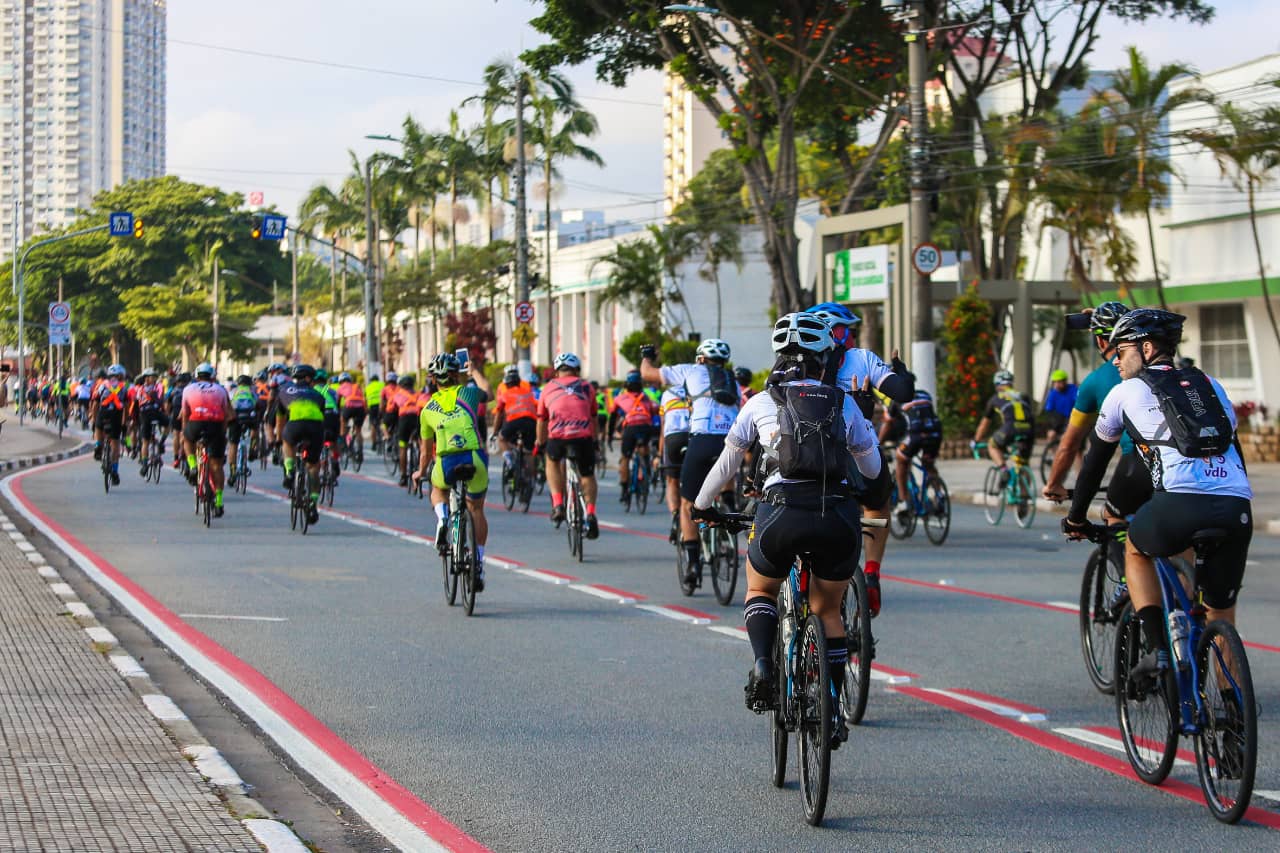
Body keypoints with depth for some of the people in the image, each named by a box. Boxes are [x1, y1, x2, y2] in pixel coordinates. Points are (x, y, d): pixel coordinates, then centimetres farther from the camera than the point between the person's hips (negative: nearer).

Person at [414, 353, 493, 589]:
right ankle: (479, 563, 16)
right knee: (476, 510, 20)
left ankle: (442, 519, 5)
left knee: (438, 489, 35)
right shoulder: (468, 392, 10)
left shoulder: (428, 409, 15)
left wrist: (420, 472, 42)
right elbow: (486, 390, 36)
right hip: (475, 459, 0)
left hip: (446, 463, 0)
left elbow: (426, 449, 24)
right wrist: (474, 371, 53)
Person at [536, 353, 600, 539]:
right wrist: (594, 440, 49)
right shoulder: (586, 387, 22)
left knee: (552, 461, 31)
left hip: (557, 436, 0)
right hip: (583, 436, 0)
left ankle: (557, 505, 17)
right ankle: (590, 513, -1)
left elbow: (542, 421, 32)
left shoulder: (548, 388, 23)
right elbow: (593, 418, 33)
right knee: (587, 476, 20)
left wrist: (540, 443, 48)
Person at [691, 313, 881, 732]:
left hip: (782, 513, -1)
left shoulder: (761, 403, 13)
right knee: (827, 611, 22)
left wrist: (701, 505, 40)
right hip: (839, 516, 1)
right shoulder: (843, 403, 15)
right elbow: (872, 467, 25)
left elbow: (727, 463, 23)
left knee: (760, 590, 27)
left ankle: (762, 664, 1)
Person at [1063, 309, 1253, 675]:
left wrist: (1076, 517, 38)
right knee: (1222, 615, 17)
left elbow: (1096, 459, 26)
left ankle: (1158, 649, 13)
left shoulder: (1126, 392, 17)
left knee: (1136, 551, 28)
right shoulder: (1210, 385, 27)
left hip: (1181, 502, -3)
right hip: (1237, 508, 3)